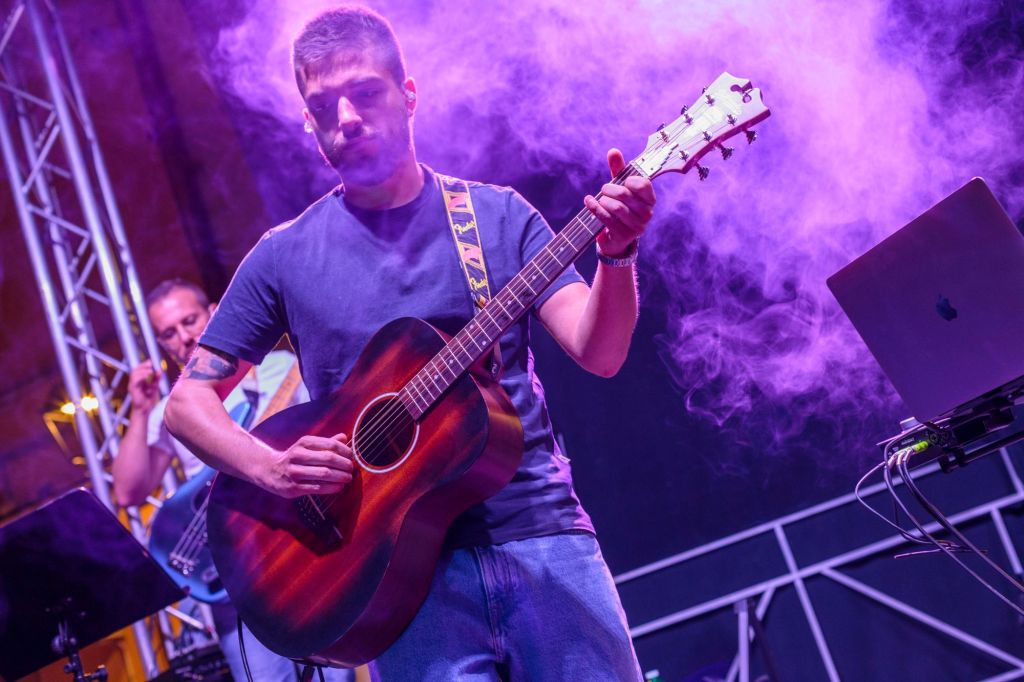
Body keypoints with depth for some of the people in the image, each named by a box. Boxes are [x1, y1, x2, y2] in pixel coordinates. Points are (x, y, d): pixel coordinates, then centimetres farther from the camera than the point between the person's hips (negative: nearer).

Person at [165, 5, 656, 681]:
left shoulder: (497, 215, 7)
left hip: (541, 530, 1)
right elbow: (189, 401, 9)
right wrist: (270, 466, -10)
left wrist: (616, 253, -22)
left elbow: (599, 351, -2)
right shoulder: (286, 256, 6)